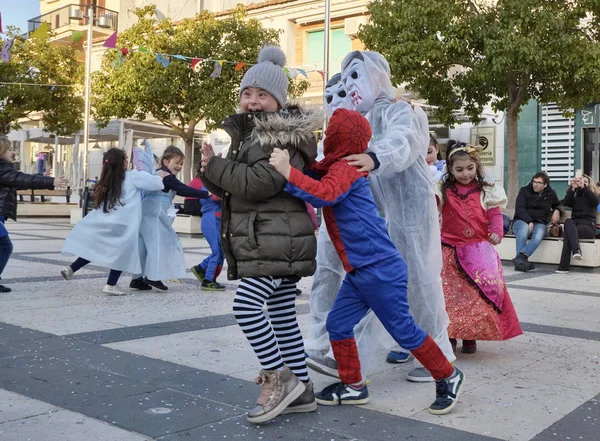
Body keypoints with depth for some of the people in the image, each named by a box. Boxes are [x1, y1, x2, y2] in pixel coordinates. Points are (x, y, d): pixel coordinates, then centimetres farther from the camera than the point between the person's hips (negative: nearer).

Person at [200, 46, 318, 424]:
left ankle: (279, 377, -1)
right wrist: (213, 169, 0)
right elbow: (230, 187, 21)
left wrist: (215, 164, -11)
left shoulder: (284, 136, -9)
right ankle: (301, 391, 16)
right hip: (266, 240, 9)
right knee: (283, 315, 9)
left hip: (276, 239, -9)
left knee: (247, 306, -15)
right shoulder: (248, 132, 20)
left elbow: (258, 183, -22)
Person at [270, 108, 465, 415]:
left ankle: (448, 377, 18)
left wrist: (288, 172, -36)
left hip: (380, 268, -9)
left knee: (403, 329, 1)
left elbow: (325, 194, -33)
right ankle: (353, 386, 21)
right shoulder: (333, 168, 15)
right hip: (358, 272, 9)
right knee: (338, 324, 8)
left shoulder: (345, 168, -16)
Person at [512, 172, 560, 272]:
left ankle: (520, 257, -52)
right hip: (521, 221, -2)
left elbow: (557, 204, 37)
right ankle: (522, 260, -46)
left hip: (539, 223, 2)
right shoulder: (524, 190, 4)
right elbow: (519, 208, -7)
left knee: (539, 233, -37)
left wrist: (557, 210, 11)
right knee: (524, 228, -41)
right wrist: (529, 222, -21)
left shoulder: (551, 194, 15)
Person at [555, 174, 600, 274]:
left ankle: (564, 266, -44)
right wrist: (573, 188, -8)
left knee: (568, 232, -33)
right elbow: (566, 203, 1)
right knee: (568, 221, -36)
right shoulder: (574, 196, 24)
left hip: (588, 225, -2)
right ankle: (576, 250, -56)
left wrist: (584, 187, -13)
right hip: (575, 224, 2)